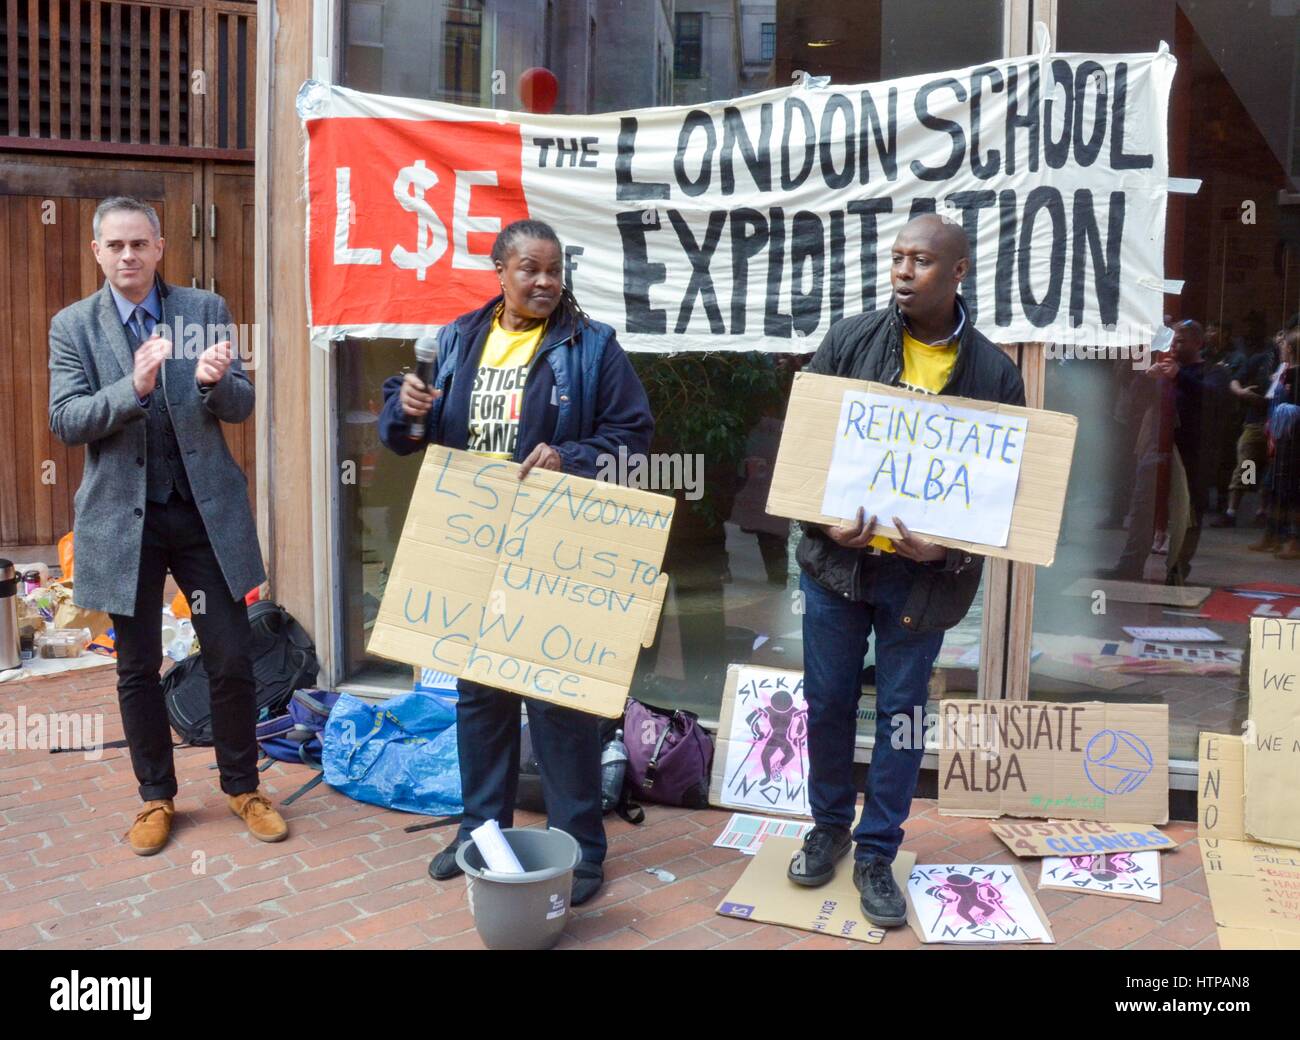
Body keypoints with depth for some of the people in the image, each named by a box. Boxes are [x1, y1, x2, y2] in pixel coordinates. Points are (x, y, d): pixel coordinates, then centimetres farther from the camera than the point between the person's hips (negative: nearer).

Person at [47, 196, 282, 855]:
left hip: (205, 510, 0)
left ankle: (242, 787, 22)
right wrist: (133, 387, -23)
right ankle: (156, 797, 27)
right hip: (124, 516, 0)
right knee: (138, 669, 10)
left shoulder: (206, 309, 3)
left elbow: (241, 408, 1)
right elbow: (64, 421, -6)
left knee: (231, 660, 3)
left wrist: (215, 382, -23)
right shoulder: (73, 325, 3)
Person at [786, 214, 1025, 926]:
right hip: (838, 559, 1)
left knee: (901, 711, 9)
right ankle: (829, 826, 35)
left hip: (925, 573, -1)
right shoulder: (850, 341, -1)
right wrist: (825, 521, -12)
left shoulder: (993, 372, -2)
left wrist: (946, 550, -15)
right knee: (827, 700, 12)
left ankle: (877, 853, 26)